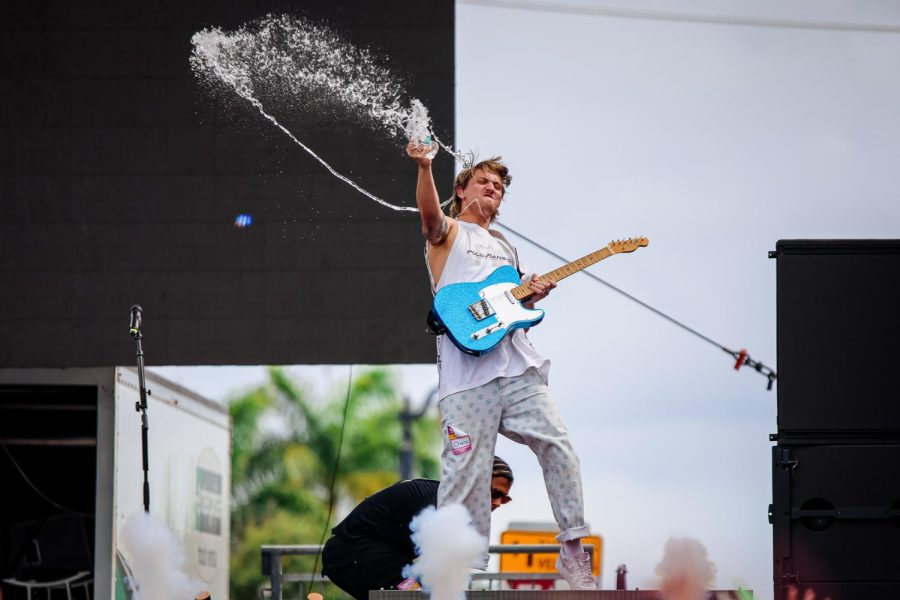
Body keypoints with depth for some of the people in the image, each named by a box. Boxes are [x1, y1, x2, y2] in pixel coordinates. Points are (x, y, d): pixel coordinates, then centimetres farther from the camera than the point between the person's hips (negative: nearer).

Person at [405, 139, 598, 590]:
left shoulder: (504, 247, 28)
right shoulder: (448, 233, 9)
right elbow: (429, 211, -15)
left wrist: (532, 295, 6)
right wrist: (424, 167, -36)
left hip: (517, 363, 6)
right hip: (468, 370, -5)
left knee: (557, 445, -6)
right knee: (465, 472, -7)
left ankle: (573, 549, 1)